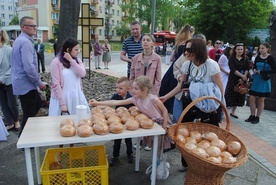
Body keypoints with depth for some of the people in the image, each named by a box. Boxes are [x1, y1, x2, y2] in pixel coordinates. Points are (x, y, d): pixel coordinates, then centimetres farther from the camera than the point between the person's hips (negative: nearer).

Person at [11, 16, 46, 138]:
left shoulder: (20, 40, 13)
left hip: (23, 83, 11)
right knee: (29, 114, 1)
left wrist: (37, 82, 21)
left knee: (38, 104, 24)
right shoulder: (26, 42, -21)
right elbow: (29, 67, -28)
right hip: (26, 84, -11)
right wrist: (39, 83, -16)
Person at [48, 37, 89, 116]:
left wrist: (71, 60, -13)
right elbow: (56, 84, -13)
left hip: (77, 97, 5)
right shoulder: (56, 62, -10)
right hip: (63, 98, -5)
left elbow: (82, 74, -10)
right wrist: (62, 104, -17)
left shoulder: (77, 61, 7)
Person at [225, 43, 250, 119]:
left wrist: (244, 78, -16)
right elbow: (233, 70, -13)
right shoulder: (231, 58, -2)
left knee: (239, 96, 9)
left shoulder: (246, 59, 8)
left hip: (242, 80, 4)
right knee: (229, 95, -6)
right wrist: (242, 76, -19)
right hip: (233, 79, -4)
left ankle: (232, 112, 23)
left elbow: (247, 69, -2)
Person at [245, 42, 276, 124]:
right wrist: (254, 70, -5)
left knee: (261, 100, 6)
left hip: (264, 82, -4)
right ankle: (252, 116, 15)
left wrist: (262, 72, -18)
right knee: (251, 98, 1)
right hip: (255, 81, 4)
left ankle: (257, 117, 17)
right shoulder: (257, 57, 6)